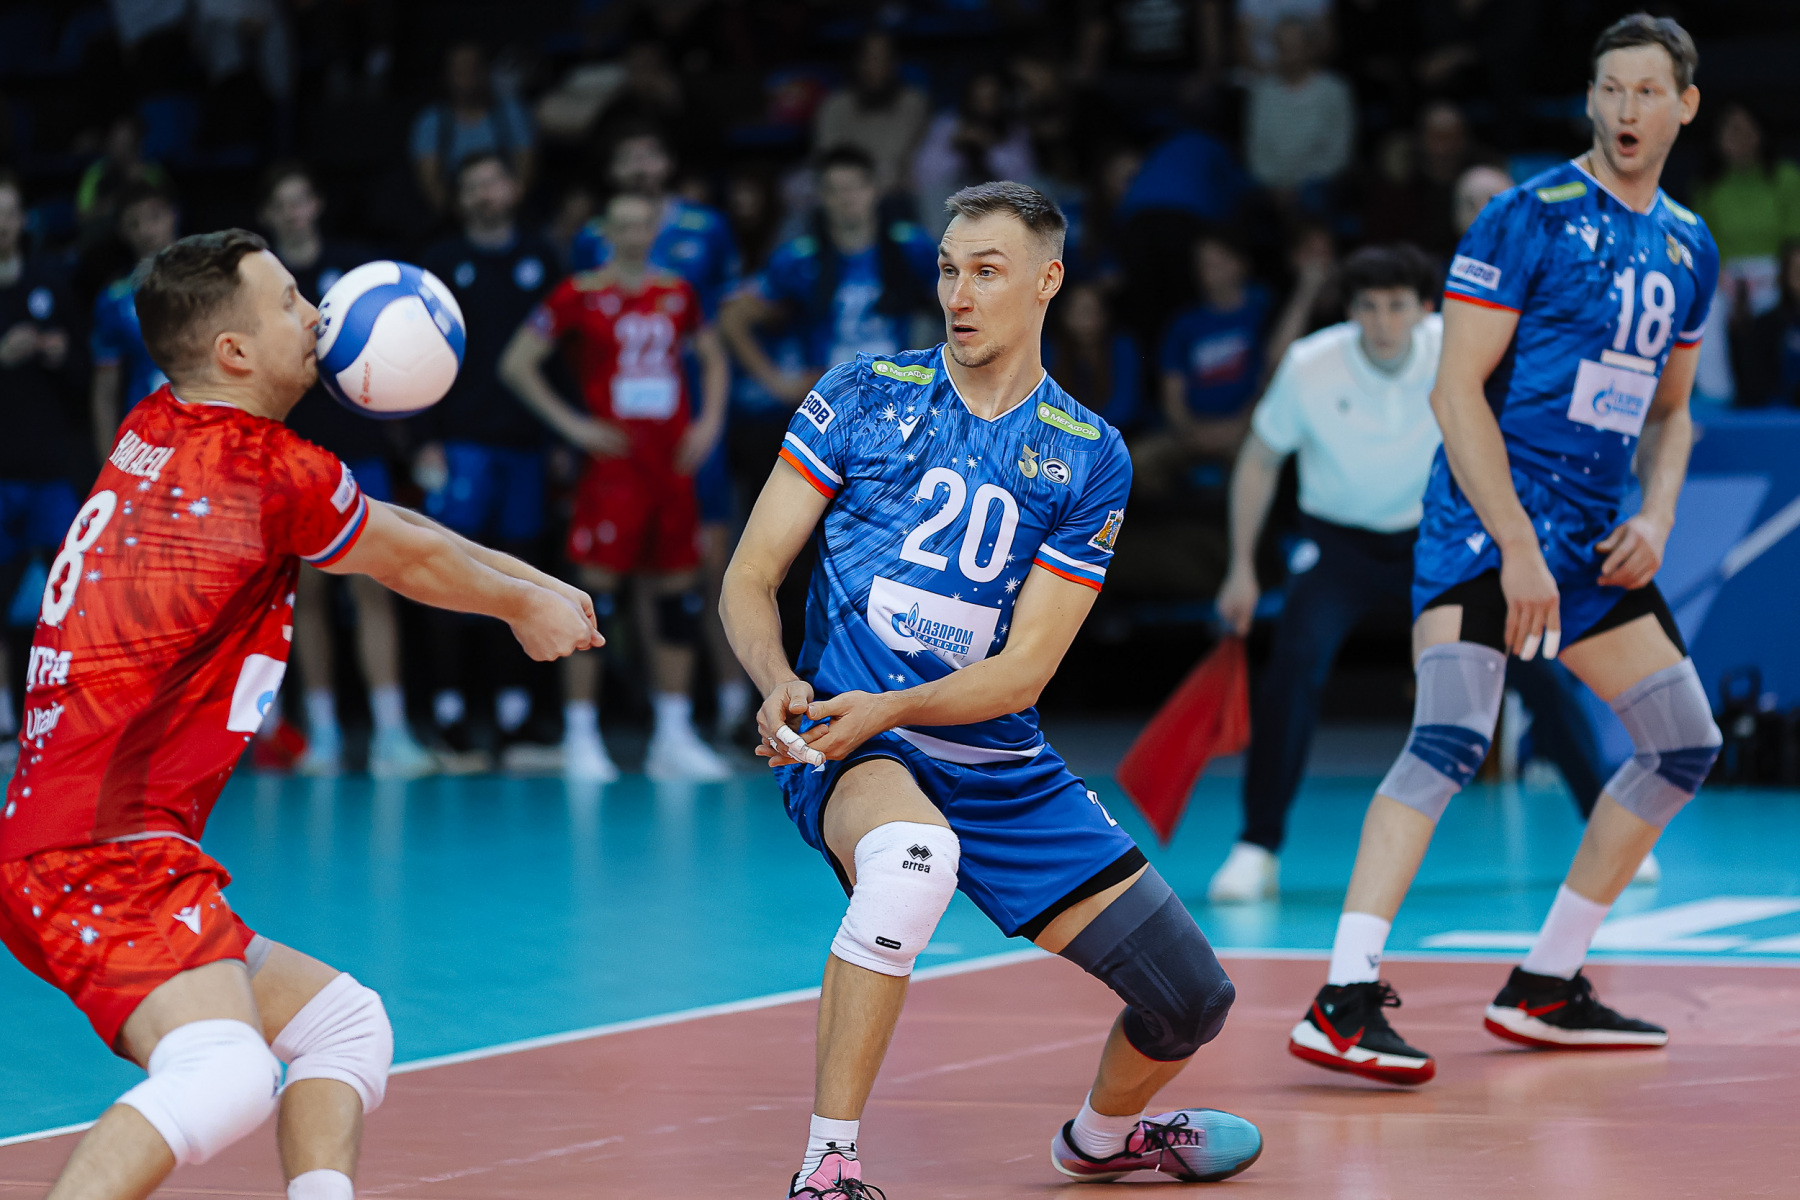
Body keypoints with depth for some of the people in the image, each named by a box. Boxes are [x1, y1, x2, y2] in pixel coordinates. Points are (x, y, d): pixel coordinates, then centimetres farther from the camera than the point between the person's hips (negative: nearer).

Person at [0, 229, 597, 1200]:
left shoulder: (152, 433, 14)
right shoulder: (276, 472, -9)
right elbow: (414, 561, 12)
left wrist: (520, 579, 37)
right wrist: (523, 601, 32)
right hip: (104, 855, -10)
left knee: (347, 1024, 19)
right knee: (225, 1075, -32)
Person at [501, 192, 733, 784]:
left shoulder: (678, 293, 11)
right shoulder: (580, 295, -3)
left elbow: (713, 357, 25)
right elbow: (516, 363, -3)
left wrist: (710, 420, 9)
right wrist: (571, 424, -8)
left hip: (673, 464, 5)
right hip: (612, 463, -5)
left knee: (678, 596, 5)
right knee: (596, 592, -7)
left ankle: (673, 739, 12)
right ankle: (581, 738, -1)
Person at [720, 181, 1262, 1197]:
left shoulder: (1090, 458, 2)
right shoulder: (865, 396, 0)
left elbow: (1024, 669, -5)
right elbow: (750, 579, 0)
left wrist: (891, 708, -22)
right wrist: (781, 684, -21)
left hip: (1001, 768, 3)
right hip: (848, 749, -3)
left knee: (1190, 998, 1)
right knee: (912, 854, -40)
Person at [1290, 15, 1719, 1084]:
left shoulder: (1689, 248, 13)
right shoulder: (1530, 218, -9)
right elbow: (1457, 390, -13)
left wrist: (1656, 518, 4)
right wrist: (1516, 547, -19)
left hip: (1594, 542, 8)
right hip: (1487, 524, -8)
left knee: (1686, 744, 10)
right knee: (1453, 741, -23)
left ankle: (1546, 988, 18)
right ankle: (1344, 1001, -27)